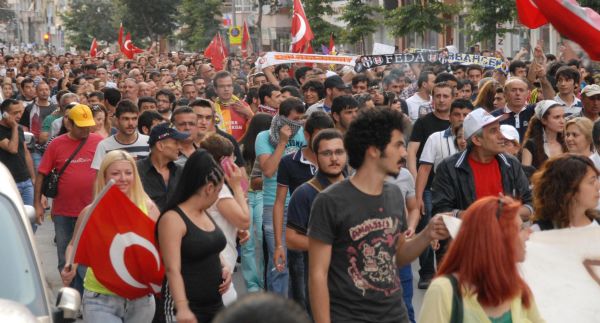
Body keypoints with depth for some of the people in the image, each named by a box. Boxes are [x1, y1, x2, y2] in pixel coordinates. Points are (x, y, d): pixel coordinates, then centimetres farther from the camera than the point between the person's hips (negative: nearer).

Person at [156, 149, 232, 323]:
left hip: (214, 302, 9)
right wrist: (182, 309, -35)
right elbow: (172, 269, -24)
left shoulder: (205, 214, 11)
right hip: (186, 306, -9)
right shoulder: (173, 219, -15)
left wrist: (224, 268, 5)